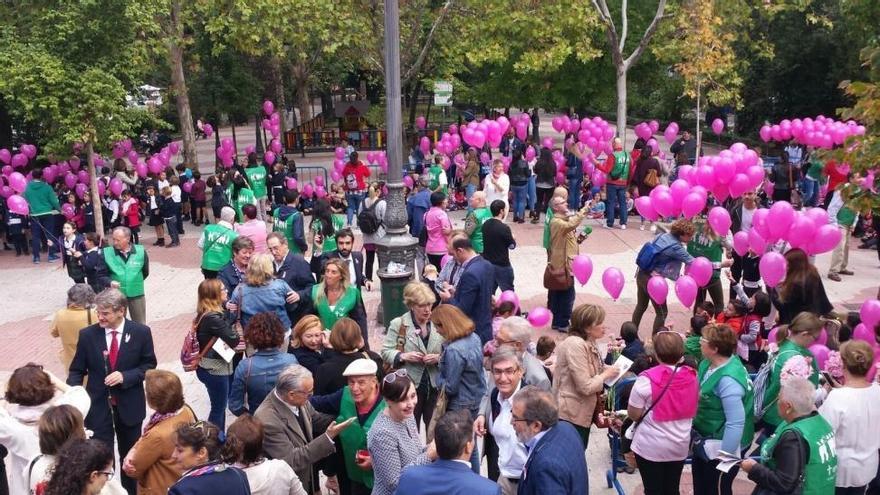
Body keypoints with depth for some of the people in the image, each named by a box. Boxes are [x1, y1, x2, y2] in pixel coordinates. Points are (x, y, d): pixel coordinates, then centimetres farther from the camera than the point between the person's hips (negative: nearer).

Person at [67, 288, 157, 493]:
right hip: (98, 405, 0)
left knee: (130, 454, 18)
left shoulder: (141, 332, -9)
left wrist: (125, 376, -19)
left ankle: (130, 489, 37)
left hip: (129, 405, 1)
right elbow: (77, 370, -1)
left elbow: (149, 365, -3)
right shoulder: (87, 335, -7)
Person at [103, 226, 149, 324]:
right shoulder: (106, 253, -9)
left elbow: (145, 272, 8)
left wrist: (135, 282, 3)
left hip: (136, 294, 0)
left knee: (140, 326, 13)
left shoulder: (141, 251, -8)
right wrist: (110, 282, -22)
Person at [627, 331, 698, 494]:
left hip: (650, 447, -4)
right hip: (680, 446, 4)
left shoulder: (647, 379, -21)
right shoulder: (692, 376, -5)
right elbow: (692, 409, 10)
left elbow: (633, 414, -13)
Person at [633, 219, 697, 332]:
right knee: (662, 312, 7)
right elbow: (692, 262, -15)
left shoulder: (662, 236, 2)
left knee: (641, 306, 24)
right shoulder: (676, 247, -19)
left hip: (641, 274, 8)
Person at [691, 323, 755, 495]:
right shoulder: (708, 364, -5)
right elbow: (698, 393, 14)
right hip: (706, 438, 9)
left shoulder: (728, 380, -33)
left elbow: (736, 423, -33)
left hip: (721, 443, -9)